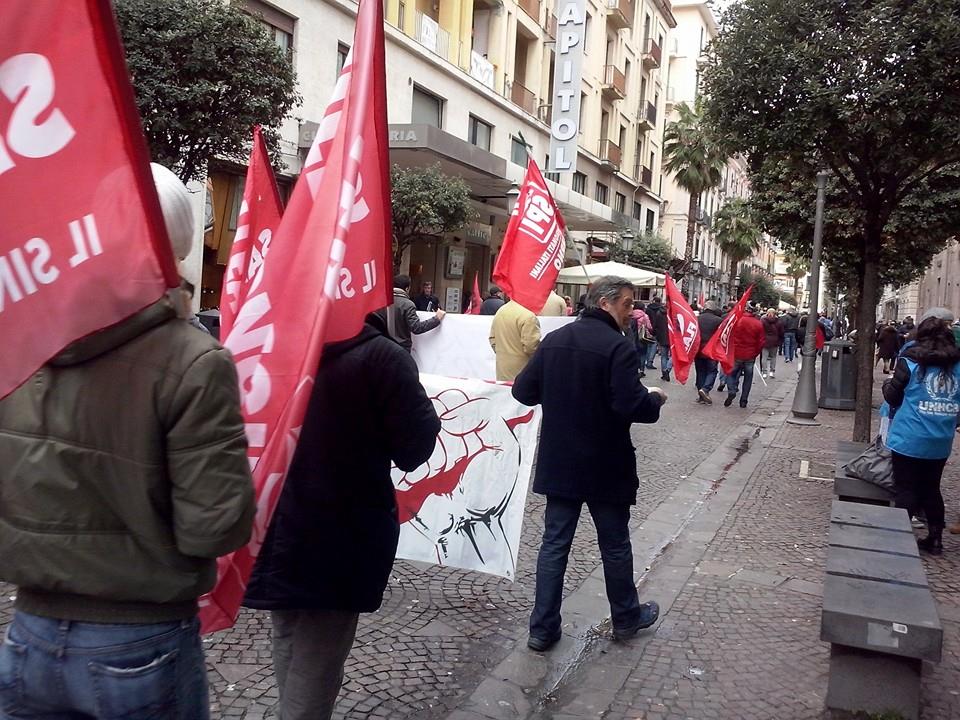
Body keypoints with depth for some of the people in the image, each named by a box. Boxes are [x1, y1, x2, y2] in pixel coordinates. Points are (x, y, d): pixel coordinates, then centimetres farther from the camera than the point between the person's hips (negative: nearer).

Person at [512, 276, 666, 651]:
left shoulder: (553, 340, 1)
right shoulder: (618, 346, -17)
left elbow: (523, 391, 2)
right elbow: (631, 405, -24)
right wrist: (655, 399, -3)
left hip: (559, 463, 5)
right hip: (605, 466, -5)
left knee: (554, 543, 11)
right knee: (615, 545, 14)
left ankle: (543, 627, 16)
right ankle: (626, 617, 33)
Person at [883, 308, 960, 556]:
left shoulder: (911, 360, -11)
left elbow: (892, 397, -4)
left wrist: (887, 384, 15)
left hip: (909, 438, -4)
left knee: (905, 490, 5)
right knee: (931, 489, 18)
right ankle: (935, 538, 25)